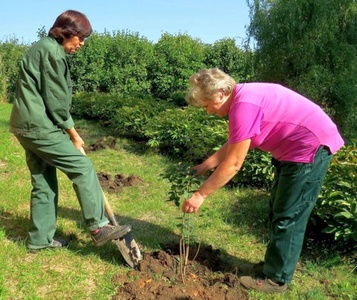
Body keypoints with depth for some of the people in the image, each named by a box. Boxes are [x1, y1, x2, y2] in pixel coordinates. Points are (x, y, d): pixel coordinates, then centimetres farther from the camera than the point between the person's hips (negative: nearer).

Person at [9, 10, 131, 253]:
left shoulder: (44, 48, 19)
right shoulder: (51, 51, -13)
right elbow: (55, 100, -16)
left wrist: (68, 130, 13)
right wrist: (73, 134, -6)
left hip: (28, 126, 10)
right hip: (39, 127, -10)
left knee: (44, 184, 14)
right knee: (83, 168, -6)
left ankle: (40, 239, 23)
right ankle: (99, 227, -1)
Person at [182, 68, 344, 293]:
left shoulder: (244, 105, -24)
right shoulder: (243, 97, 6)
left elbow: (233, 164, -22)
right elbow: (232, 145, 16)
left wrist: (201, 194, -14)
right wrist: (203, 167, 15)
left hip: (312, 146, -10)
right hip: (295, 148, 10)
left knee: (288, 217, -1)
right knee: (278, 211, 17)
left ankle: (276, 278, 14)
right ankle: (273, 265, 31)